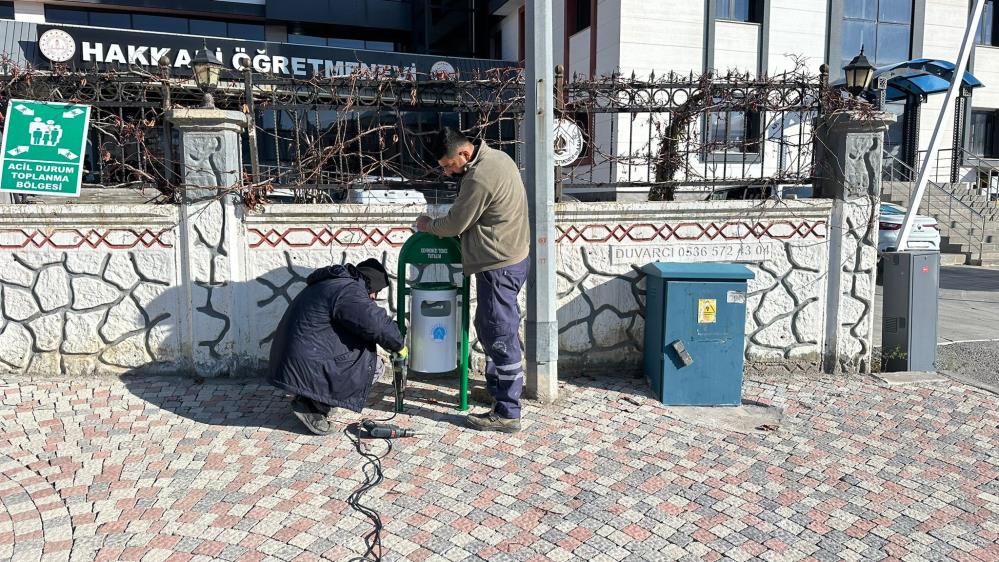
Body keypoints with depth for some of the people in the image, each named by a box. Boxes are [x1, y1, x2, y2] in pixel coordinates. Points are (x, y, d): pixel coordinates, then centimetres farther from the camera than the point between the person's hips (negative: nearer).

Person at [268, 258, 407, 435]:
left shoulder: (330, 283, 19)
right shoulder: (348, 290, -14)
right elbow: (377, 324, -22)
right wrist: (399, 345, -4)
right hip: (307, 367, -10)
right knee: (374, 365, -7)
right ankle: (316, 407, -4)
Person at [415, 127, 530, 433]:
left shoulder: (478, 178, -23)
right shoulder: (496, 156, 9)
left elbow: (455, 225, -12)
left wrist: (427, 224, 6)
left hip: (499, 266, -10)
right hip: (510, 256, 10)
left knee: (500, 336, -4)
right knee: (487, 326, 21)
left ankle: (507, 413, 3)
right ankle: (497, 386, 35)